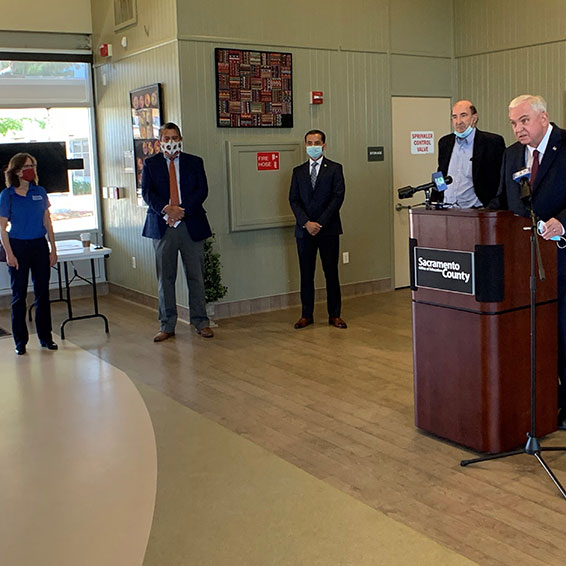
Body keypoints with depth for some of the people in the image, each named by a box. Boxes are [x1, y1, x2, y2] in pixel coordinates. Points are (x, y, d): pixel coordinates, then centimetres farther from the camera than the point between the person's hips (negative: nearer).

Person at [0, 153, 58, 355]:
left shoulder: (39, 192, 5)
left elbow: (47, 222, 8)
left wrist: (53, 249, 5)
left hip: (40, 245, 3)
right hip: (18, 246, -3)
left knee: (43, 292, 7)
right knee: (19, 295, 4)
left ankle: (46, 337, 18)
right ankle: (20, 340, 13)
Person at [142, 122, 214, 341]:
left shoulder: (194, 162, 10)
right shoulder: (150, 164, 10)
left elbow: (202, 190, -1)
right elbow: (147, 192, -1)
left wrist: (182, 210, -15)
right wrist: (165, 209, -18)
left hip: (191, 225, 0)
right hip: (162, 226, 0)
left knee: (196, 276, 3)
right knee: (165, 278, 4)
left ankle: (201, 322, 12)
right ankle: (167, 325, 12)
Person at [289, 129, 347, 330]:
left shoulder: (334, 169, 3)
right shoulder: (298, 171, 12)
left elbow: (338, 197, -6)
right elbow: (293, 199, 5)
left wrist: (320, 222, -13)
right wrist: (306, 222, -11)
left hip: (328, 229, -2)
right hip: (304, 230, 3)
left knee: (331, 272, 2)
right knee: (306, 274, 6)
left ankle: (334, 315, 10)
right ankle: (306, 315, 14)